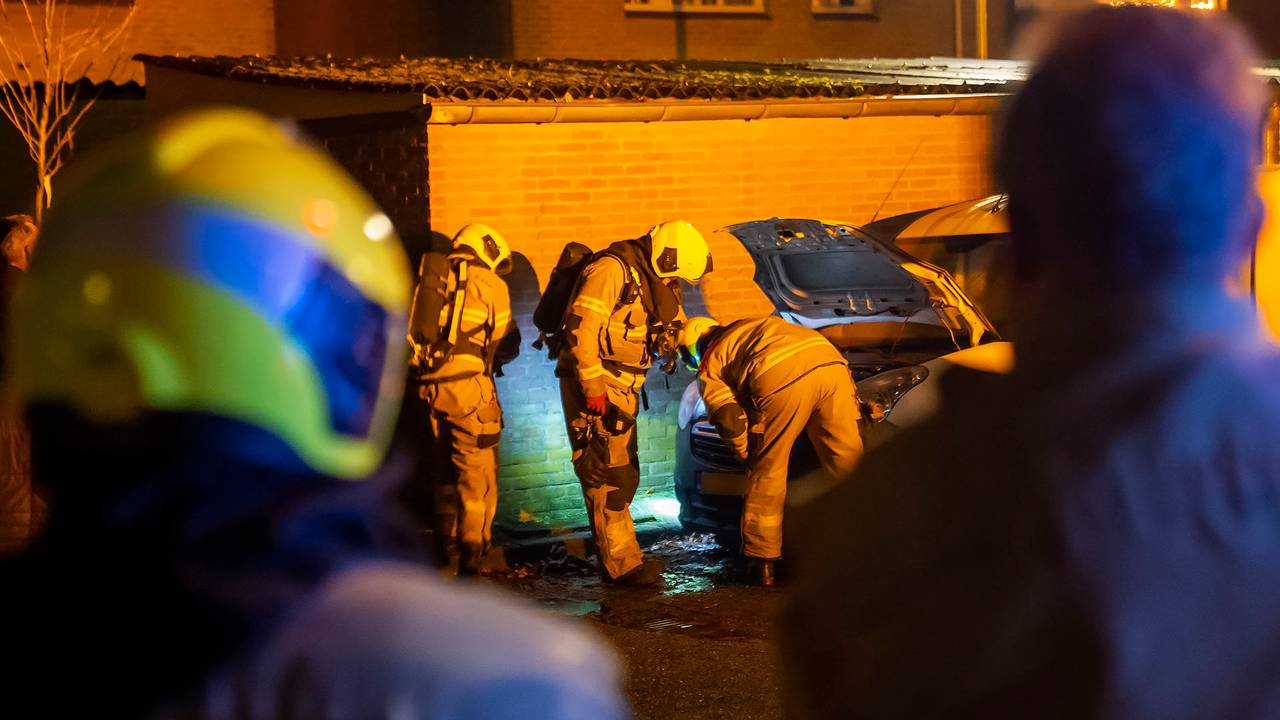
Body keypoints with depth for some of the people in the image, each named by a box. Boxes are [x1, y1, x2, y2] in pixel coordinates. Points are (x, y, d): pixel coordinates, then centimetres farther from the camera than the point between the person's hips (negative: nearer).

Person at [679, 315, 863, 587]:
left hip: (782, 378, -5)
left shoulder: (710, 366, 24)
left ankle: (762, 564, 15)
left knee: (767, 472, 10)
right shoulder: (759, 324, 44)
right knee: (848, 463, 10)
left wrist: (747, 454, 25)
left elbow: (728, 419, 9)